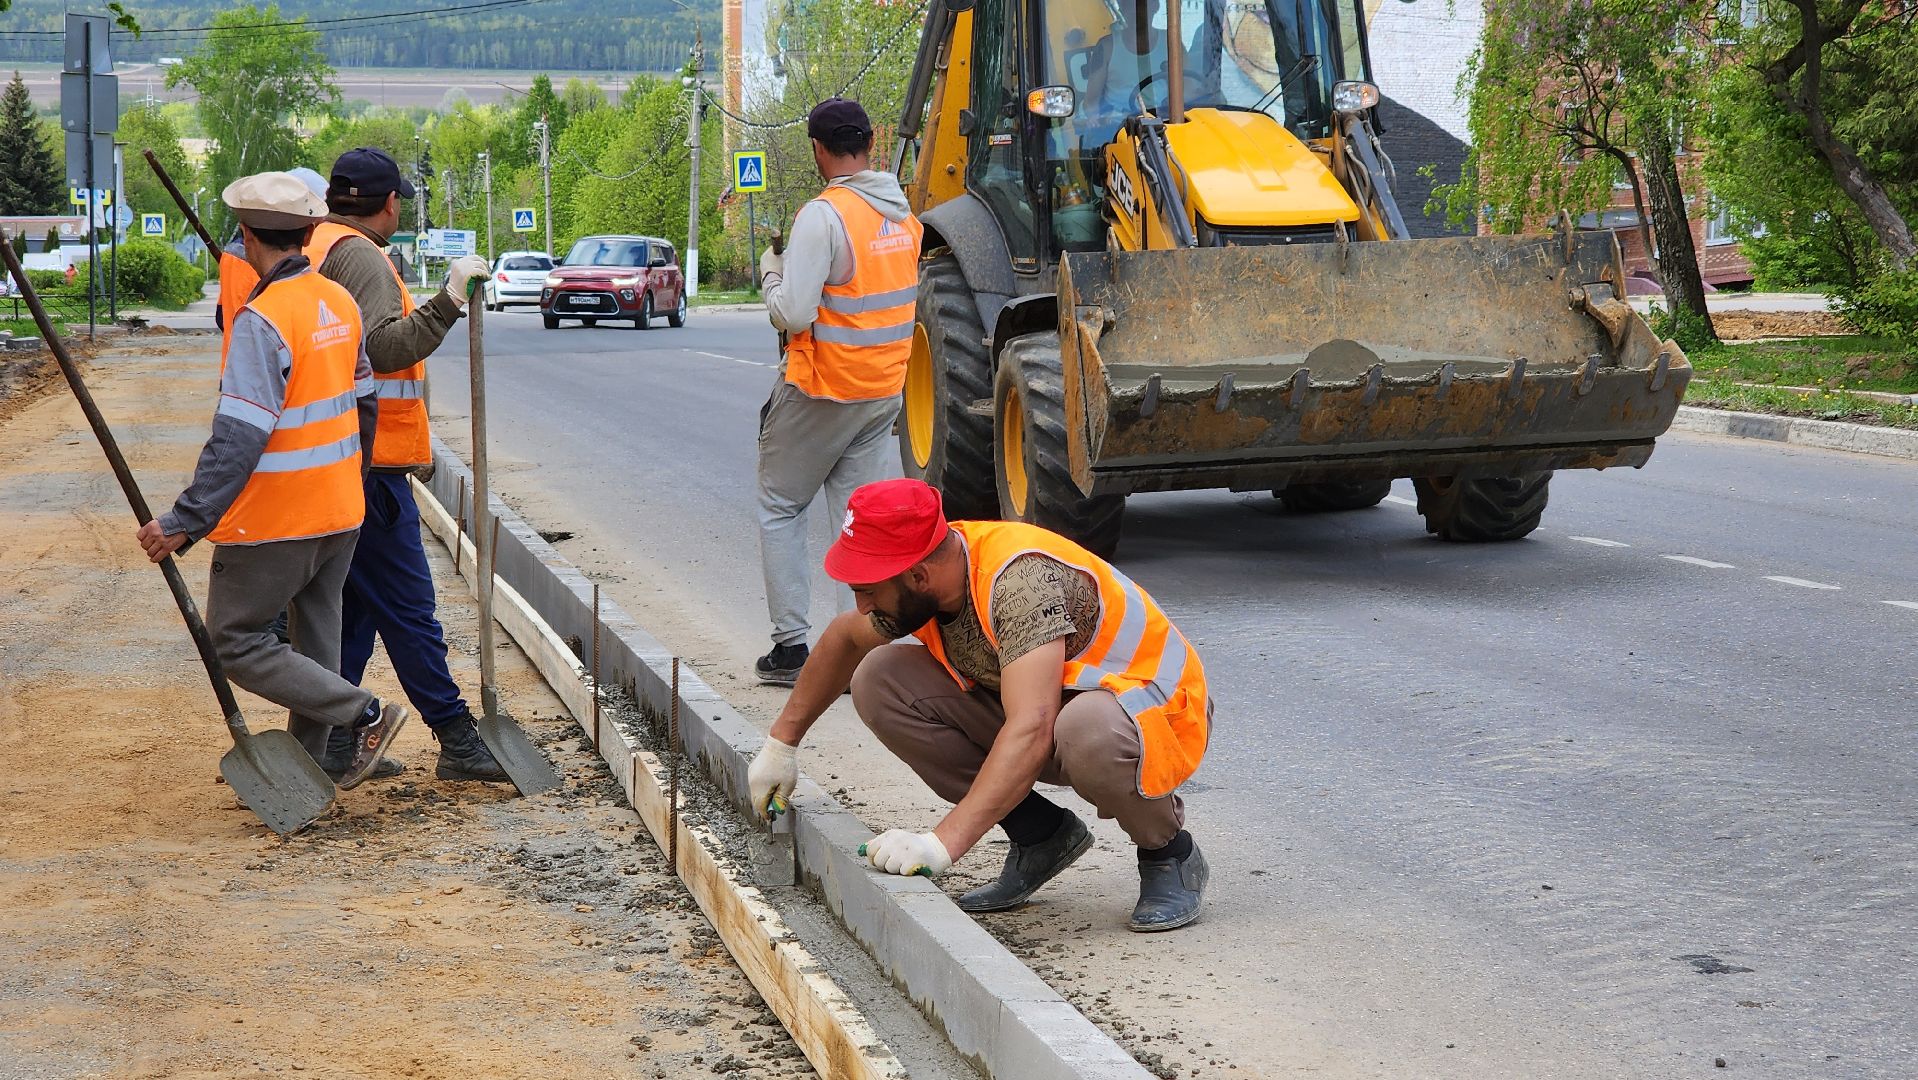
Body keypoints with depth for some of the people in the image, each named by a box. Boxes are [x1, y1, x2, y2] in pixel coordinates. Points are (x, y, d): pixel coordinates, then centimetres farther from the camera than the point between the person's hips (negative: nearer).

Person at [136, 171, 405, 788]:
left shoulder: (262, 321, -21)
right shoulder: (340, 304, 4)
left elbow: (238, 439, -25)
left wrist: (183, 523, -23)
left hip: (273, 523, -8)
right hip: (340, 512, 8)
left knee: (234, 642, 2)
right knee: (315, 641, 16)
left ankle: (363, 715, -4)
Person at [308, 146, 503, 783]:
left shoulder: (314, 248, 17)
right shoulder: (358, 255, -13)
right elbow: (385, 349, -27)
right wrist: (448, 300, -29)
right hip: (367, 464, -10)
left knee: (353, 604, 14)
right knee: (408, 605, -5)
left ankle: (332, 742, 16)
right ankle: (457, 741, -1)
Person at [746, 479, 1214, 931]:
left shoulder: (1022, 577, -33)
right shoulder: (919, 586, -9)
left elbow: (1031, 731, -43)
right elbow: (846, 637, 15)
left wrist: (942, 843, -46)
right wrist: (782, 742, 15)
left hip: (1157, 712, -8)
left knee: (1087, 729, -43)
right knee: (877, 681, -9)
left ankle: (1170, 854, -9)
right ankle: (1041, 836, 2)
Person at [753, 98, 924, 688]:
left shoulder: (823, 216, -19)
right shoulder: (905, 214, 5)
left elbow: (793, 314, -23)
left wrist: (772, 270, -3)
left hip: (823, 390, -6)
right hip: (885, 389, 6)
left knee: (780, 508, 10)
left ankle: (792, 645, 7)